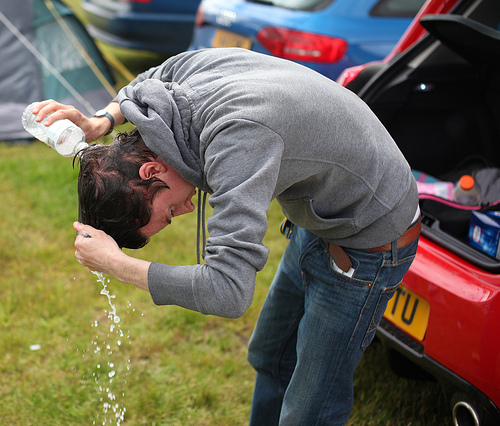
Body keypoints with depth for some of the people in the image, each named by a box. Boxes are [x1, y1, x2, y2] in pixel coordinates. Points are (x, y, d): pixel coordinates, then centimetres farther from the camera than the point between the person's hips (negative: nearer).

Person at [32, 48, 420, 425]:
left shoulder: (238, 138, -40)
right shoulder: (190, 65, -14)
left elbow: (228, 293, -46)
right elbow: (148, 80, 15)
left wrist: (114, 263, -34)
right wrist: (101, 122, -5)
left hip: (367, 245, -9)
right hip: (319, 219, 9)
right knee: (270, 359, 24)